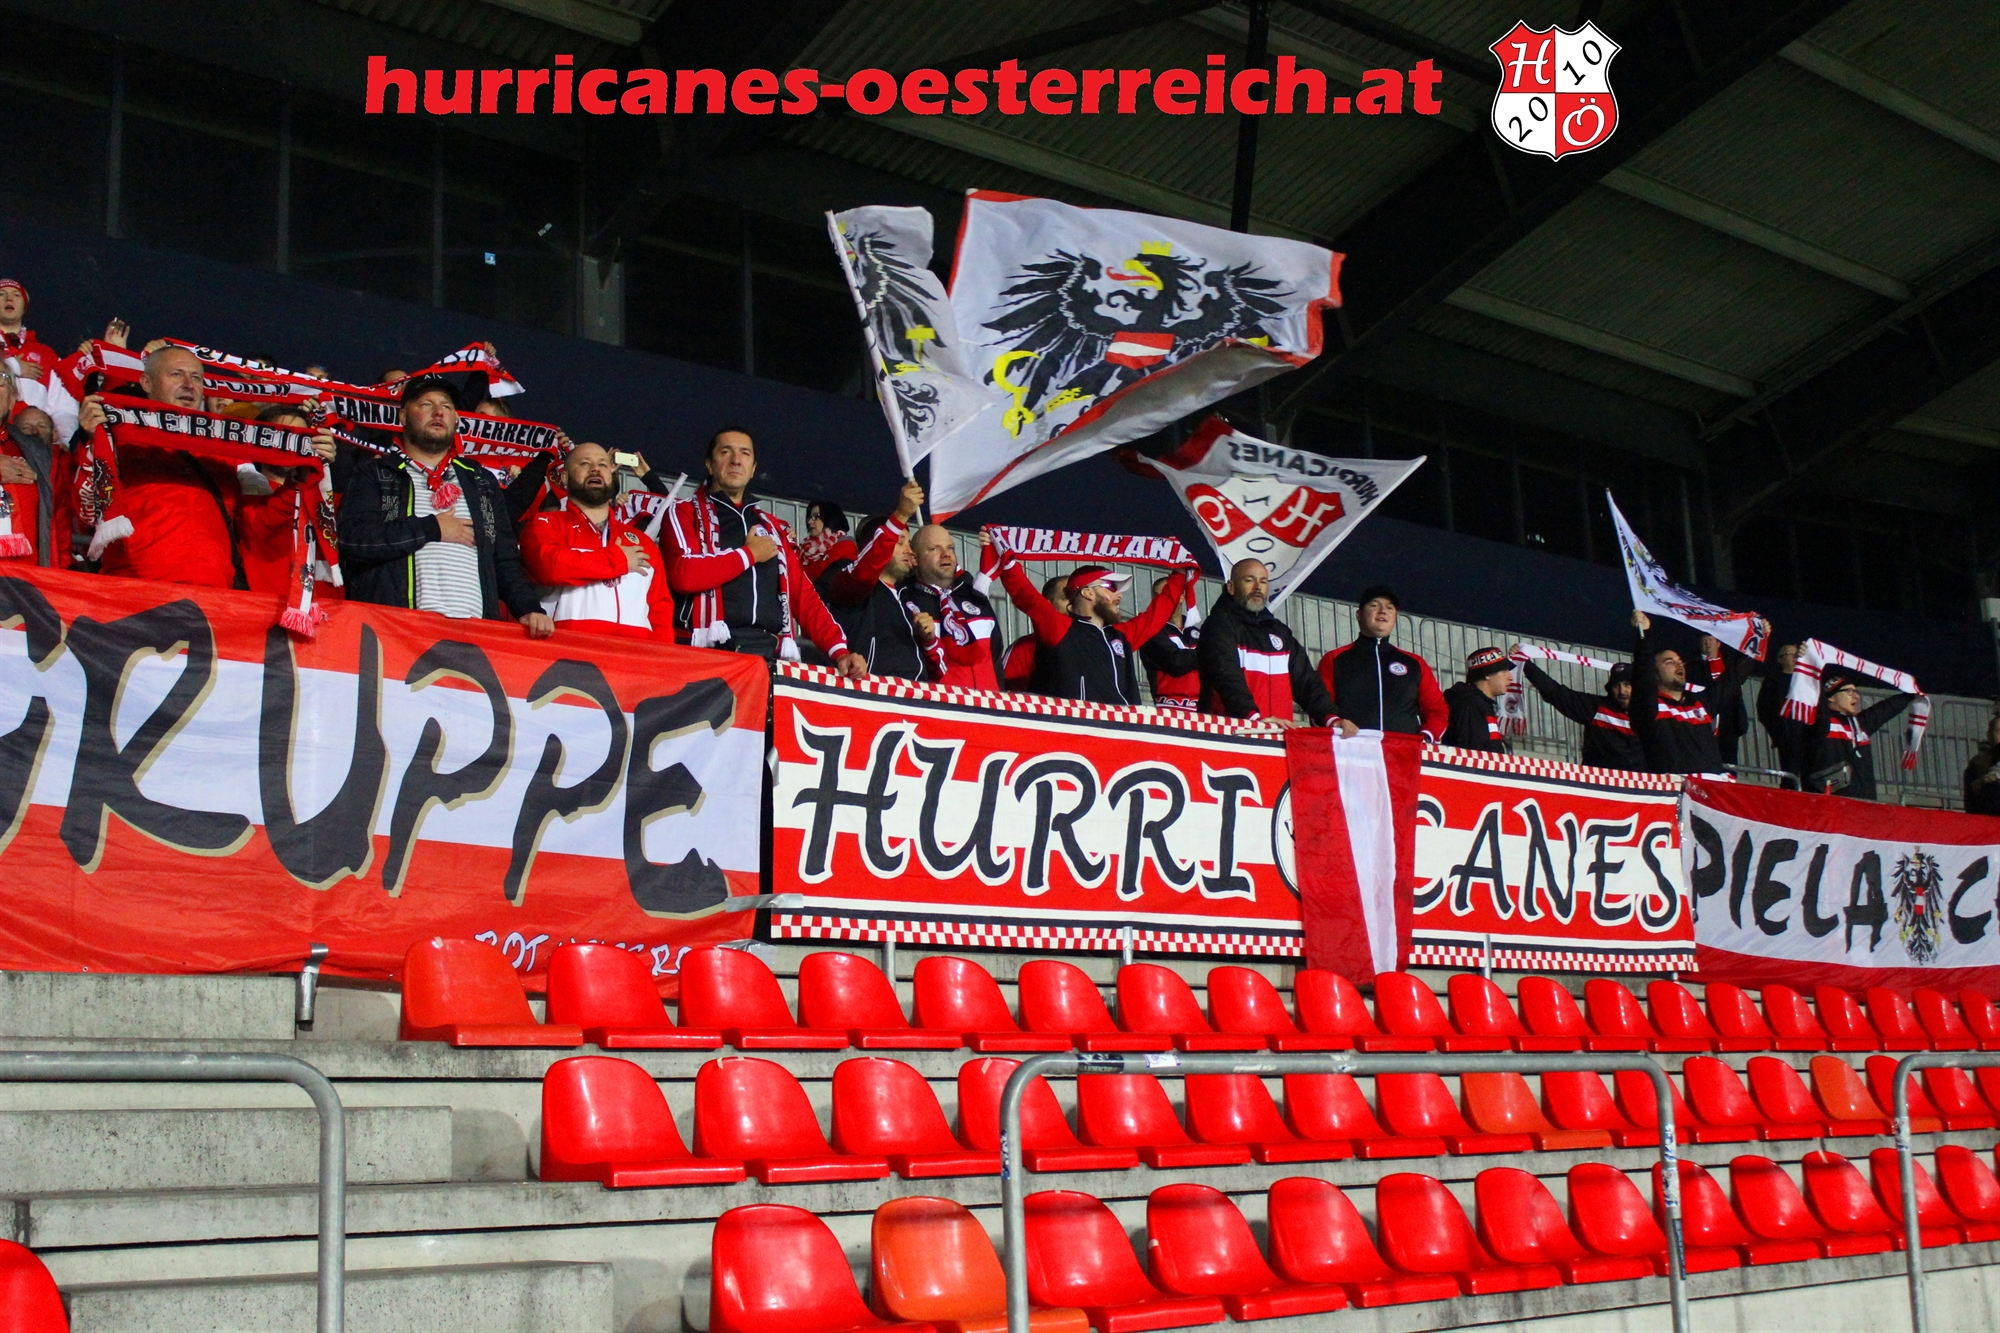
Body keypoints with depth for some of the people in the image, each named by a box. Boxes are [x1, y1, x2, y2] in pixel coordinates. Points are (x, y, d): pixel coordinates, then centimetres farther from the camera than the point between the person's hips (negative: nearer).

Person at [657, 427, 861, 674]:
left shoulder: (772, 528, 22)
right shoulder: (684, 513, 7)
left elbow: (804, 596, 17)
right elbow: (684, 575, -11)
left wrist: (839, 650, 3)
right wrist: (748, 554, -1)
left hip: (767, 654, 4)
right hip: (708, 651, -4)